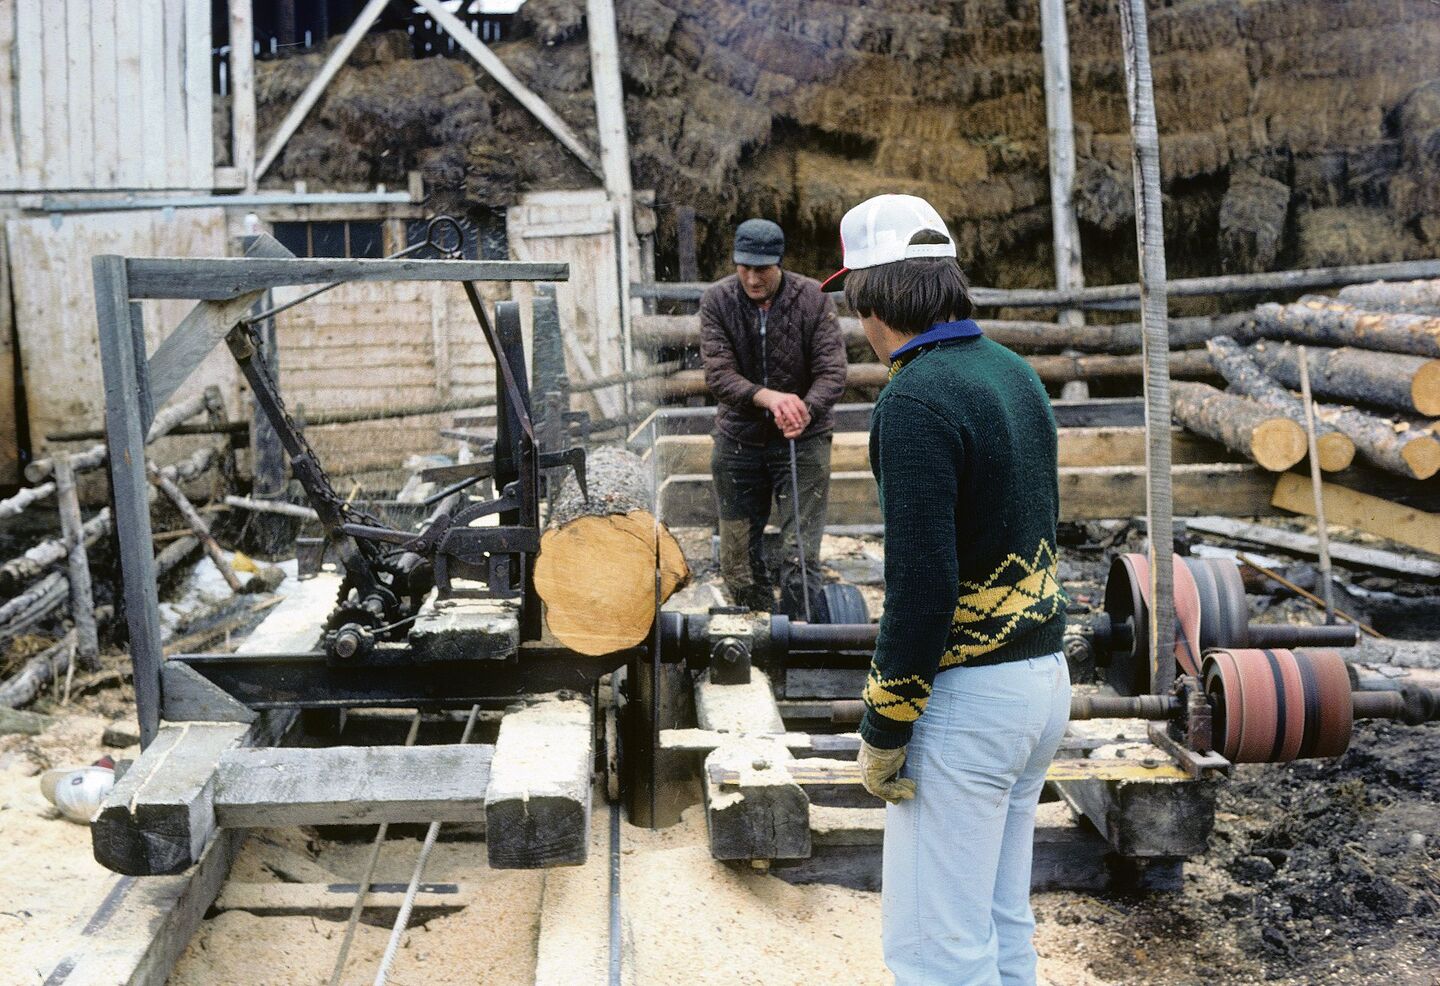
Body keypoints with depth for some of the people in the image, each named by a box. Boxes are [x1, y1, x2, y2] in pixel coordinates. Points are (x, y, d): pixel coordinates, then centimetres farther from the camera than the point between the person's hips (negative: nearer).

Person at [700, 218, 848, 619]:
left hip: (803, 440, -2)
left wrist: (805, 410, -32)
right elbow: (718, 375, -14)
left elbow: (832, 373, -12)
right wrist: (768, 397, -32)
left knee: (801, 554, -9)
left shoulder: (813, 298, -9)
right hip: (739, 439, 2)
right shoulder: (717, 300, -6)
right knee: (738, 560, 9)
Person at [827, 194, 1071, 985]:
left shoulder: (917, 398, -18)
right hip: (1043, 676, 9)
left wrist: (883, 727, -13)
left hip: (965, 696, -9)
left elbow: (922, 582, -22)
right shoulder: (1017, 374, 10)